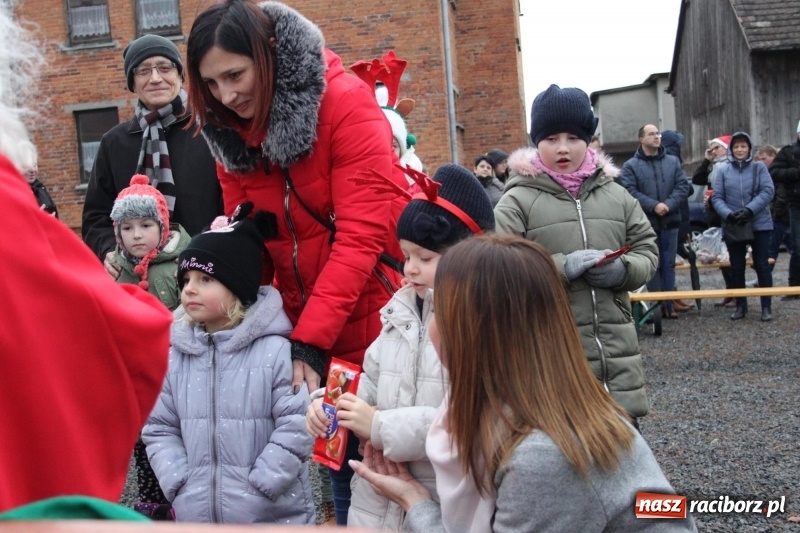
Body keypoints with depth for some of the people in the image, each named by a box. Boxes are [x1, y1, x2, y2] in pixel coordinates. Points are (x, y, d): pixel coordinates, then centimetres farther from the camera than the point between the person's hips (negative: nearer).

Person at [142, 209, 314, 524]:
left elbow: (296, 426, -16)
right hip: (194, 516, 5)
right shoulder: (176, 356, 3)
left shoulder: (276, 350, -13)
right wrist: (180, 485, -4)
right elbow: (159, 428, 7)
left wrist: (256, 490, -15)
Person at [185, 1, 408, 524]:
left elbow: (361, 235, -21)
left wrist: (308, 340, -24)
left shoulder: (346, 103, -17)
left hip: (373, 319, -4)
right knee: (342, 459, 13)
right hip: (306, 331, 5)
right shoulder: (229, 129, 1)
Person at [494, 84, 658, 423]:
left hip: (616, 348, 5)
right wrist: (561, 267, -19)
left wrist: (623, 269, -9)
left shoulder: (615, 194, 10)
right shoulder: (517, 201, -4)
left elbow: (647, 250, 14)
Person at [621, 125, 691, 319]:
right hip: (646, 222, -3)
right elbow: (630, 192, -11)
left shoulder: (673, 161, 10)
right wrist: (654, 206, -20)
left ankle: (668, 304, 12)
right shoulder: (630, 166, 0)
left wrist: (668, 204, -13)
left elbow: (683, 186, 3)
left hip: (670, 221, 3)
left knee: (668, 263, 7)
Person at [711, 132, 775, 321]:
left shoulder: (759, 167, 2)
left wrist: (749, 210, -19)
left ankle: (766, 307, 10)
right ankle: (740, 306, 19)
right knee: (736, 267, 8)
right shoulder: (722, 170, 4)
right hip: (732, 226, 1)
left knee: (762, 265, 2)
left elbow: (768, 191, -7)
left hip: (759, 224, -1)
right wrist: (728, 214, -18)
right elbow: (717, 198, 0)